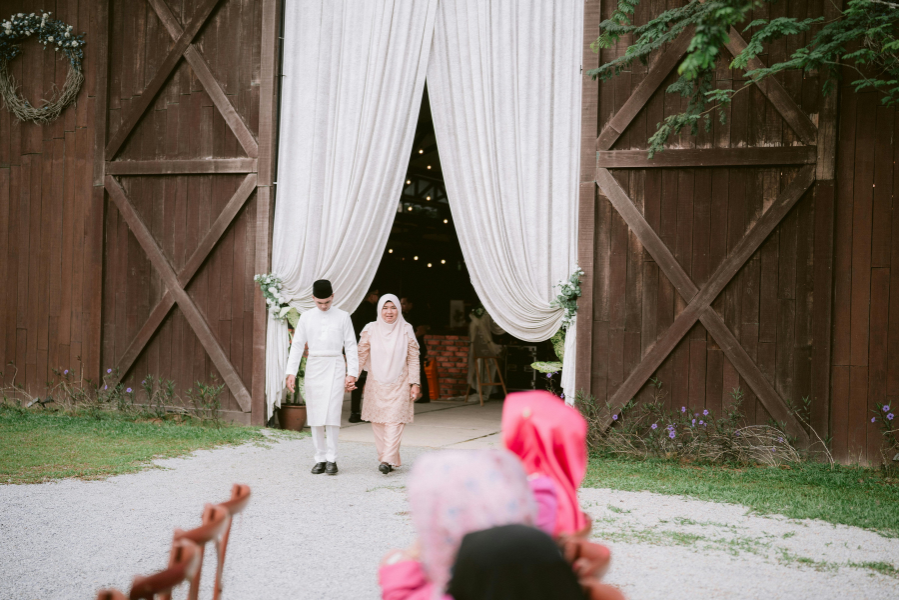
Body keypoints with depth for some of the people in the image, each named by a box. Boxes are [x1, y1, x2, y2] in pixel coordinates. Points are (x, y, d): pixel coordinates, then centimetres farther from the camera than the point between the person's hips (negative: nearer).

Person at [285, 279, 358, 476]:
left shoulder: (342, 317, 4)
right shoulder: (306, 317, 7)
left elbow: (351, 346, 4)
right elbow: (297, 345, 6)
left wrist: (352, 373, -3)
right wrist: (291, 372, -1)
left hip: (335, 366, -2)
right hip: (314, 366, 2)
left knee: (332, 413, -10)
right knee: (315, 415, 2)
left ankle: (332, 459, -5)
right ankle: (320, 458, 8)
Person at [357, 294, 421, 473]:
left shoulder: (406, 330, 1)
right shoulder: (370, 329, 2)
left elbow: (413, 359, 2)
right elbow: (361, 356, 4)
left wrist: (415, 384, -2)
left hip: (399, 384, -2)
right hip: (376, 384, 2)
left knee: (394, 421, -11)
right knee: (378, 422, 3)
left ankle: (388, 460, -16)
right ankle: (388, 459, 13)